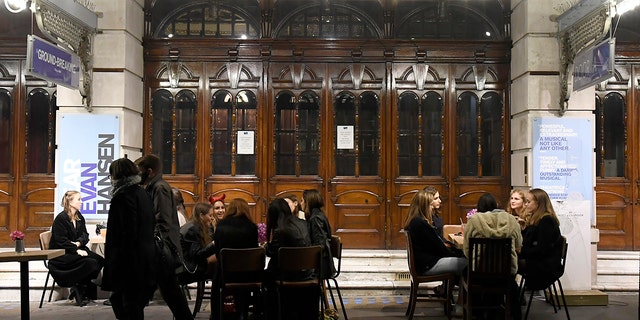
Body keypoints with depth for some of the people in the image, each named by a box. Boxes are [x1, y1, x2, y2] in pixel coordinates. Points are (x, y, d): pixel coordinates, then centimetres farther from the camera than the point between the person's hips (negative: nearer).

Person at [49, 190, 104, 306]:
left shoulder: (80, 218, 13)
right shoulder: (60, 218, -10)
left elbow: (85, 235, 6)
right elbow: (61, 241, -17)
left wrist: (78, 243, -15)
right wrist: (76, 250, -25)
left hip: (77, 250, 8)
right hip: (60, 254, -7)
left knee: (99, 260, -17)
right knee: (90, 262, -28)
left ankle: (79, 288, -5)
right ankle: (78, 288, -7)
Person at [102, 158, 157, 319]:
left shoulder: (124, 197, -15)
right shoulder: (143, 194, 12)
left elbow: (127, 233, -20)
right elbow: (151, 226, 16)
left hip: (130, 259, -9)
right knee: (118, 299, 19)